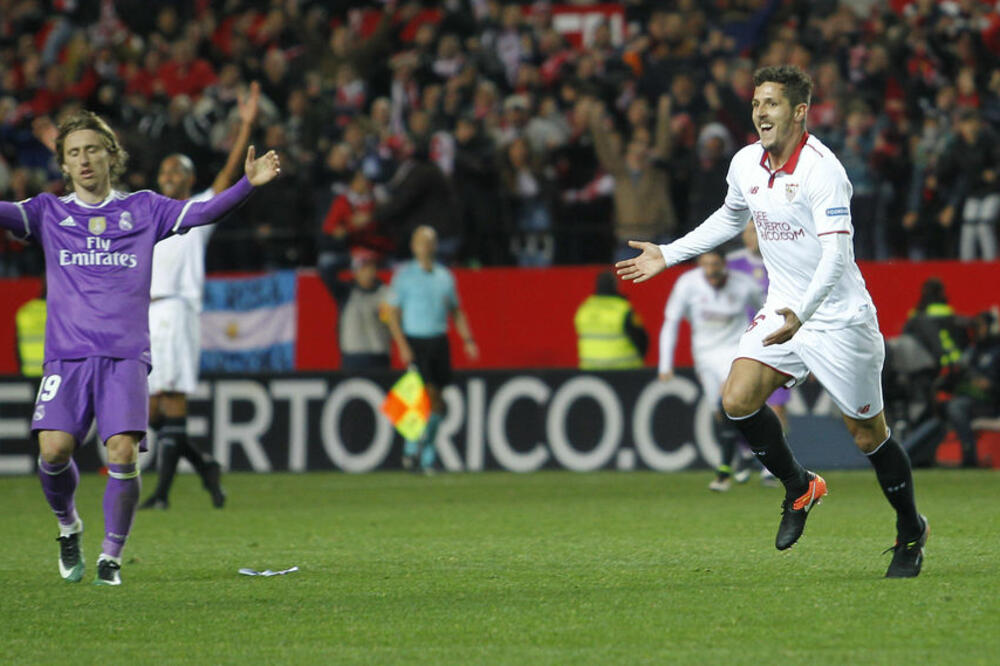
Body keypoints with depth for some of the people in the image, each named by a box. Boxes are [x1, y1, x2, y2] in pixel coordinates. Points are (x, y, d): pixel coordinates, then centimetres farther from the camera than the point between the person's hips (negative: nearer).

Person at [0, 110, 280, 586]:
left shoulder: (143, 209, 11)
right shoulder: (48, 212, 12)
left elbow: (201, 212, 1)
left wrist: (249, 184, -13)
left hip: (125, 355, 0)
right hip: (66, 354, 0)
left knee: (123, 453, -15)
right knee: (53, 449, -16)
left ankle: (111, 556, 1)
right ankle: (68, 526, 14)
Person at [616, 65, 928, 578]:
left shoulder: (822, 169, -21)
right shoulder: (745, 164, 2)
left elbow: (835, 253, -28)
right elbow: (730, 217, 24)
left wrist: (801, 315, -41)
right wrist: (668, 255, 22)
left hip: (839, 318, -6)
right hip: (783, 311, 6)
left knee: (867, 435, 2)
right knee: (738, 400, -14)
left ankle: (910, 533, 24)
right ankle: (799, 487, 10)